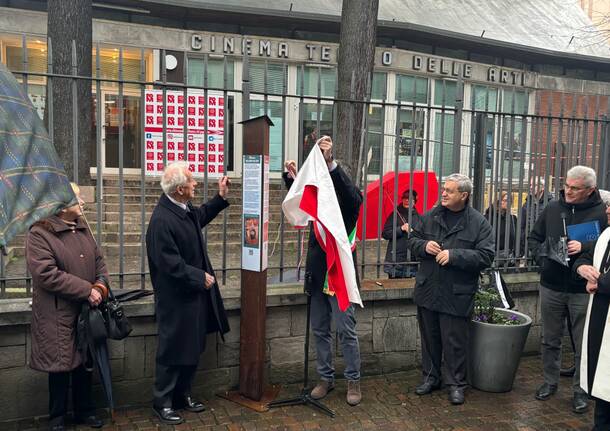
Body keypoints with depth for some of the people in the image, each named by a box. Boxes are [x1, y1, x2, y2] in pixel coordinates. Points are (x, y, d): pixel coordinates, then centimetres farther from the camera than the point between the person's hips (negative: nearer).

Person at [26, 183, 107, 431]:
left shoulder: (82, 228, 9)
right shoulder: (39, 233, -14)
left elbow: (98, 260, 13)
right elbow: (47, 274, -22)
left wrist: (101, 284, -7)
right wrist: (87, 291, -20)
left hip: (87, 312, 6)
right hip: (58, 316, -6)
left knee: (84, 362, 16)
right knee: (61, 365, 7)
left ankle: (84, 411, 32)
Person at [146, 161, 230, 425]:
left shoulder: (186, 209, 2)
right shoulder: (161, 220, -26)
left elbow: (201, 216, 27)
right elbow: (171, 264, -25)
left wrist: (221, 198, 18)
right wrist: (200, 277, -17)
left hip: (194, 294, 9)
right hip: (176, 300, -9)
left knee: (193, 348, 19)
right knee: (172, 352, 6)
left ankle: (183, 395, 35)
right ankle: (162, 402, 24)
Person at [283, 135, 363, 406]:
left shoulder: (349, 198, -9)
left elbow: (352, 196, -29)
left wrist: (331, 164, -40)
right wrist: (291, 178, -16)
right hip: (317, 274, 6)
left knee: (346, 331, 3)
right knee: (320, 330, 14)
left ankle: (353, 381, 19)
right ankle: (326, 378, 28)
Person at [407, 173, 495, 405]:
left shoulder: (478, 223, -7)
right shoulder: (431, 216, 4)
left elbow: (486, 255, -13)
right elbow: (412, 240, 12)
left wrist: (454, 255, -21)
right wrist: (424, 245, -11)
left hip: (457, 295, -4)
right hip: (427, 290, 4)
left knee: (455, 342, 6)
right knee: (429, 338, 16)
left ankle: (456, 383, 24)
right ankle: (430, 377, 33)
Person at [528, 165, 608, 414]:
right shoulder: (552, 208, 4)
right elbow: (534, 238, 13)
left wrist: (585, 248, -23)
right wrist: (541, 257, -3)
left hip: (582, 291, -3)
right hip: (551, 287, 3)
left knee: (583, 345, 8)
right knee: (550, 340, 16)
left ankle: (580, 391, 24)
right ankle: (550, 382, 33)